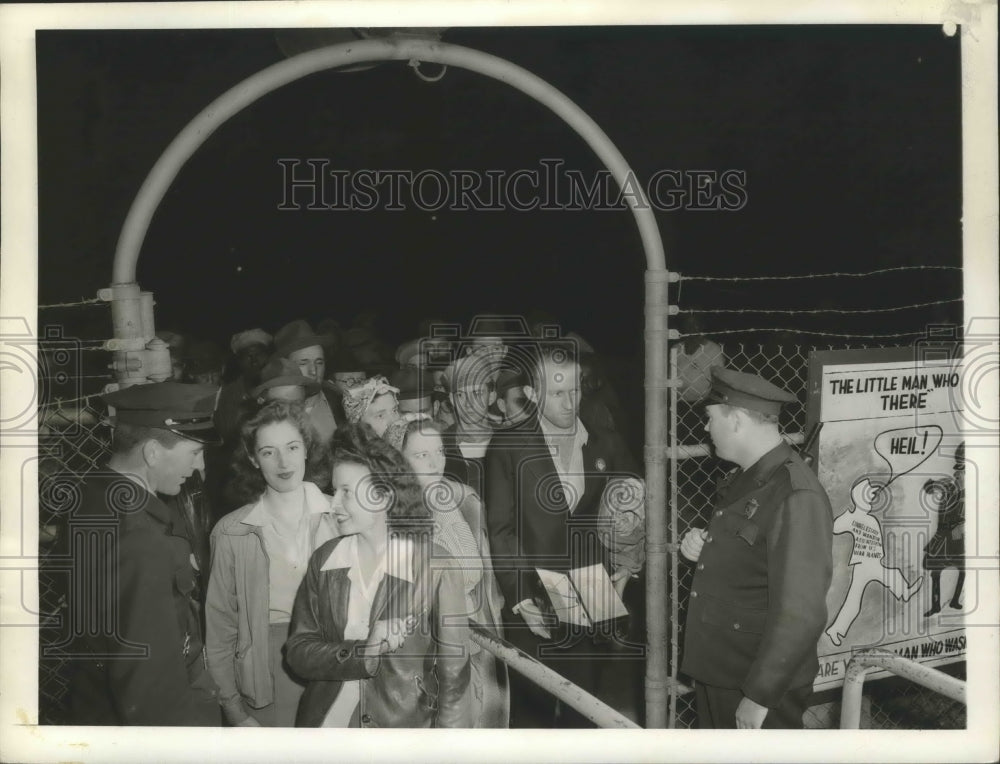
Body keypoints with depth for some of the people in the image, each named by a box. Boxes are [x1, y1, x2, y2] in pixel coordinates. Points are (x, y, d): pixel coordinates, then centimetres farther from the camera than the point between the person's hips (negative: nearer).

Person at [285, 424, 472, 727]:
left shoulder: (436, 568, -13)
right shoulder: (324, 560, -2)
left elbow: (453, 672, -10)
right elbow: (298, 651, -4)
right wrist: (361, 654, -20)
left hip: (404, 723, -3)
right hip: (326, 720, 3)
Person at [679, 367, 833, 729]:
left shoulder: (795, 497, -23)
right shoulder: (745, 478, 7)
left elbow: (800, 615, -24)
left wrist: (759, 697, -20)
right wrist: (701, 547, 1)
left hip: (762, 687, -9)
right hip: (715, 672, 9)